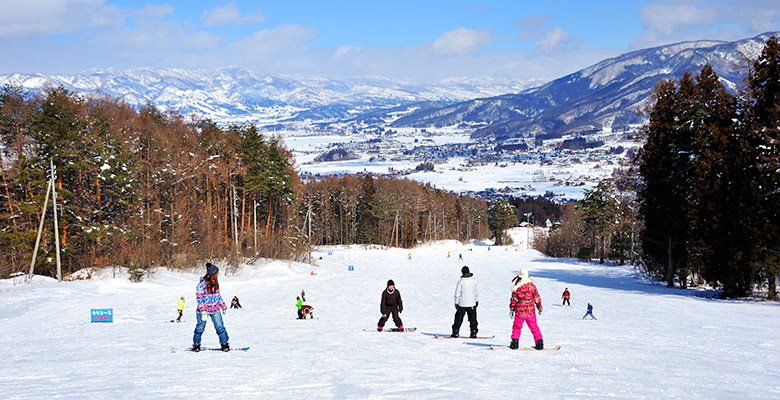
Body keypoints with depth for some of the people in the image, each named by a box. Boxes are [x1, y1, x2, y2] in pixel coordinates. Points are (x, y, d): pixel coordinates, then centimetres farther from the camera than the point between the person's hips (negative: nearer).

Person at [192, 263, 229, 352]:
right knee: (200, 327, 10)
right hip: (204, 309, -4)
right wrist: (203, 311, -22)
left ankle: (224, 344, 3)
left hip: (215, 309, 4)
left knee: (220, 327, -4)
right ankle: (196, 345, 26)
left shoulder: (215, 283, 5)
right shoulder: (202, 284, -16)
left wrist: (223, 306, 20)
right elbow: (199, 298, -16)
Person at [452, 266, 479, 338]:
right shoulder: (474, 280, -2)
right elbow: (477, 291, 8)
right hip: (472, 303, 3)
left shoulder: (460, 281, -13)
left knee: (458, 319, 6)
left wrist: (456, 302, -1)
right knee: (473, 319, 10)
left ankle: (455, 332, 7)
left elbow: (457, 293, -10)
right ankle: (473, 333, 7)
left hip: (462, 303, -3)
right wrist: (477, 300, 21)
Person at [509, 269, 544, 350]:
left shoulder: (516, 287, -7)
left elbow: (513, 300, -1)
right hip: (530, 311, 2)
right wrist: (540, 308, 15)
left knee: (517, 327, 13)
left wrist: (511, 309, 10)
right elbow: (537, 298, 2)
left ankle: (515, 342, 4)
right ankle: (539, 342, 11)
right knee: (534, 327, 13)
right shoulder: (532, 286, -3)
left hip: (519, 311, -2)